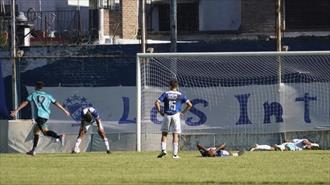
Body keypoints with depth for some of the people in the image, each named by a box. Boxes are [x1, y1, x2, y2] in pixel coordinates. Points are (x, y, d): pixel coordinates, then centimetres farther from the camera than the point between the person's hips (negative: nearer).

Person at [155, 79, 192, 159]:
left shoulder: (166, 94, 5)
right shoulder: (180, 95, 5)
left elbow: (157, 103, -5)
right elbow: (189, 104, 1)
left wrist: (160, 112, 4)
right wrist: (183, 112, 7)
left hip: (167, 116, 0)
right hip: (176, 115, 0)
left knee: (164, 133, 12)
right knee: (175, 135, 4)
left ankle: (163, 150, -4)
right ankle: (175, 154, 1)